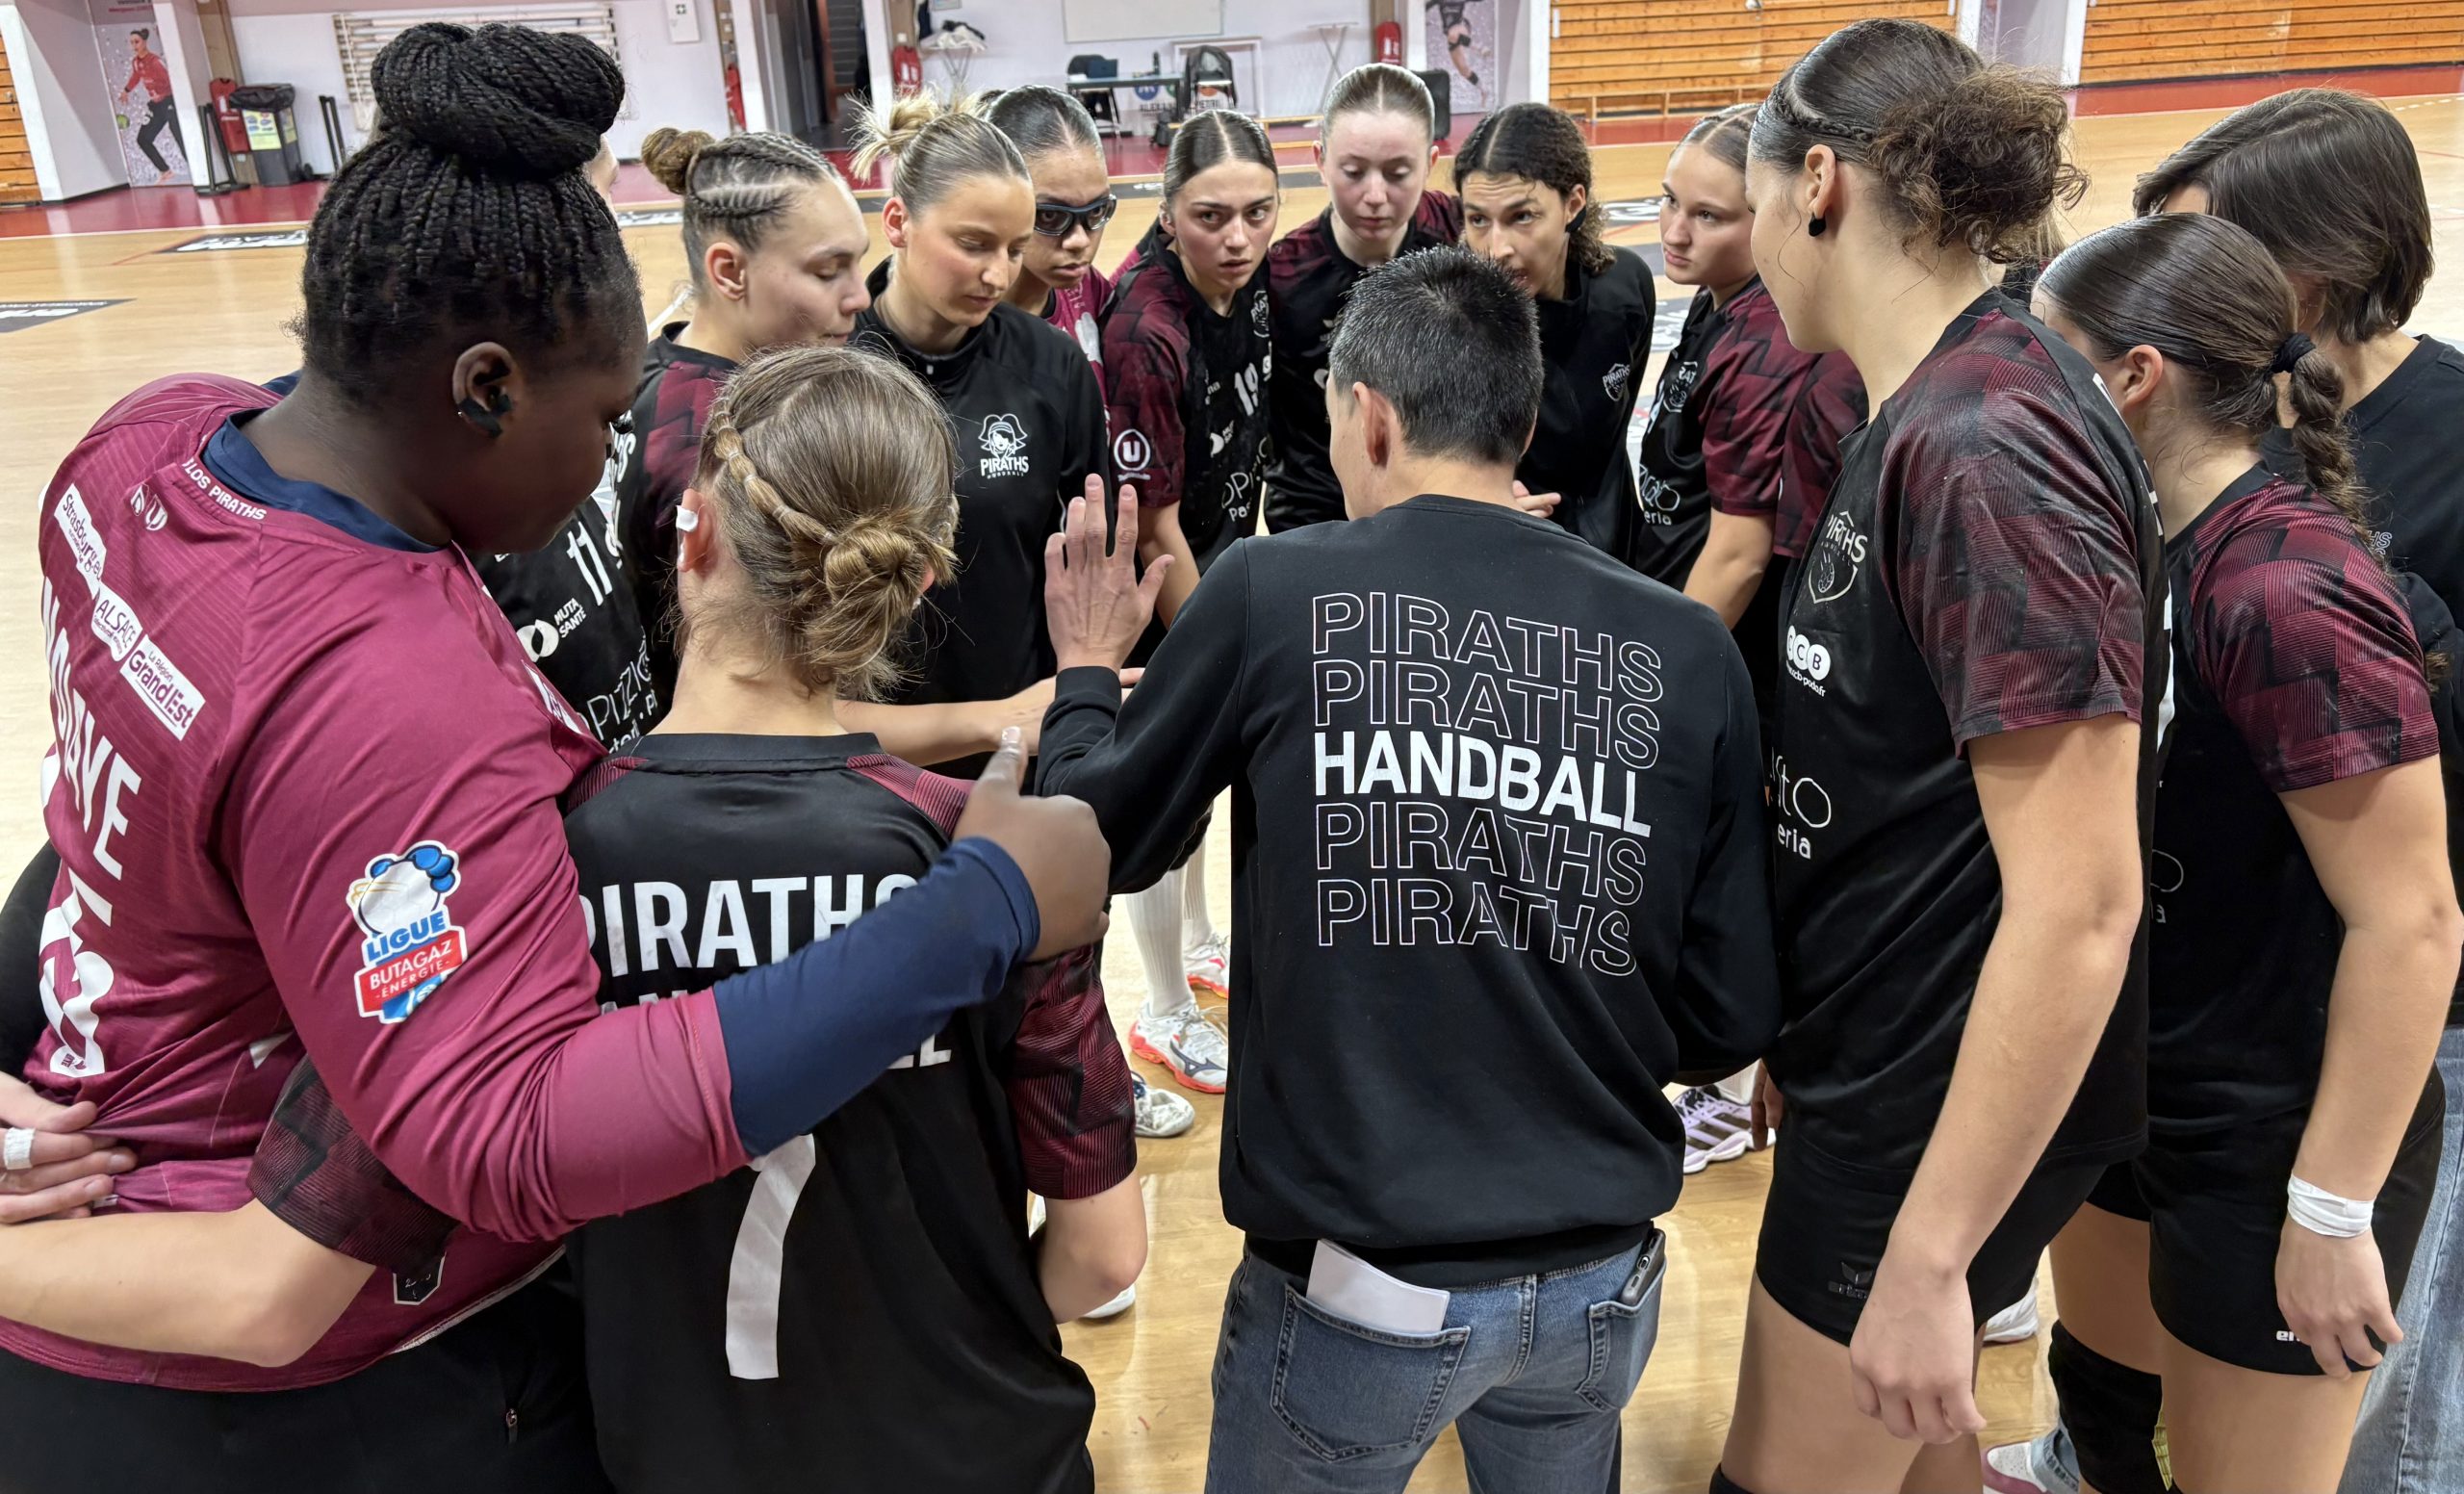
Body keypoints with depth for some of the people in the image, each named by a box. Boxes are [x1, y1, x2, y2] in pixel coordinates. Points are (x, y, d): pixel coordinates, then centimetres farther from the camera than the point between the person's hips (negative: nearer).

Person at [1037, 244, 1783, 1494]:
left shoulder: (1272, 590, -13)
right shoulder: (1688, 648, -7)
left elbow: (1100, 843, 0)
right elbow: (1733, 1019, -2)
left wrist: (1084, 675, 18)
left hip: (1361, 1285, -3)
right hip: (1602, 1285, 3)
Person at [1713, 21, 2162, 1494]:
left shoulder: (1984, 444, -25)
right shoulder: (1935, 409, 6)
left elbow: (2078, 899, -28)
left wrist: (1929, 1252, -24)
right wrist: (1796, 1016, 20)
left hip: (1940, 1106, -9)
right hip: (1880, 1058, 9)